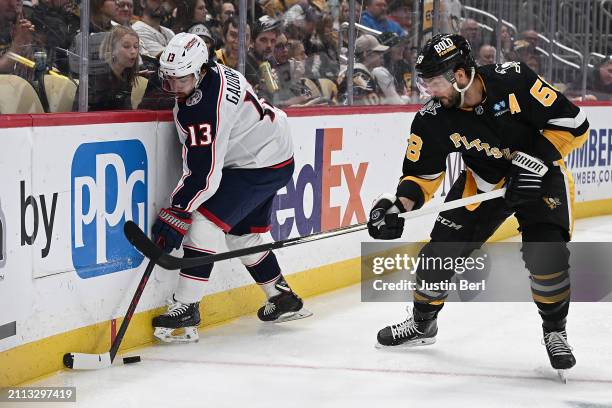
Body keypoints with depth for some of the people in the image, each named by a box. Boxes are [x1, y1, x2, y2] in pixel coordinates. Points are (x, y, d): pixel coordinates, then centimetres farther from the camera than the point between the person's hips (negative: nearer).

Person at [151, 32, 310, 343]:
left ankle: (185, 308, -17)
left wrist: (175, 215, -29)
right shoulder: (214, 72, -3)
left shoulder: (205, 108, -31)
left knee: (205, 221, -18)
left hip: (263, 166, -11)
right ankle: (284, 299, 36)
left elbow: (204, 175, -32)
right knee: (243, 234, 20)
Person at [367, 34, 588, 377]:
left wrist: (535, 160, -28)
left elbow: (573, 123, -21)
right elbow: (423, 173, -8)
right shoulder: (434, 119, -18)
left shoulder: (514, 81, -28)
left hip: (541, 176, -3)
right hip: (483, 182, 3)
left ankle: (555, 331, 4)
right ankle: (423, 323, 23)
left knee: (546, 254, -21)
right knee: (443, 247, -2)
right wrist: (399, 205, -26)